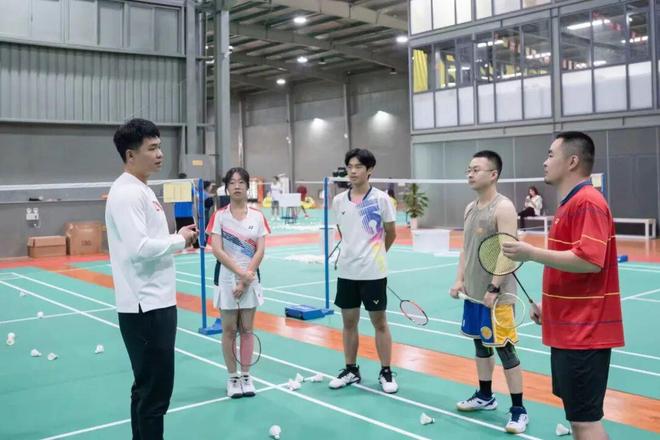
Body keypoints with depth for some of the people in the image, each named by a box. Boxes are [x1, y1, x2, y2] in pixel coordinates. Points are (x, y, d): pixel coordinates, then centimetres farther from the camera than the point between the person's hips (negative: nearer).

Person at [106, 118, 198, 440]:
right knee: (154, 392, -2)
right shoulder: (127, 192, -16)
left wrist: (179, 237, 4)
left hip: (155, 304, 10)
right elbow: (138, 248, -26)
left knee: (148, 389, 18)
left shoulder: (141, 190, 15)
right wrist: (179, 240, -13)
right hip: (145, 308, -10)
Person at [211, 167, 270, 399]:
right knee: (229, 330, 6)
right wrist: (240, 273, -17)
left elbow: (260, 251, -3)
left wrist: (246, 279, -13)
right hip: (228, 280, -2)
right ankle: (232, 377, 17)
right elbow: (217, 250, -11)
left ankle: (246, 376, 19)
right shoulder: (220, 216, -4)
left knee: (246, 329, 9)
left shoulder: (257, 216, 1)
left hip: (251, 280, 2)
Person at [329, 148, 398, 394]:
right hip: (346, 271, 4)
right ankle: (351, 370, 25)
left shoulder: (381, 199, -7)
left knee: (379, 322, 6)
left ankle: (386, 373, 18)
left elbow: (391, 234, 4)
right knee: (349, 322, 11)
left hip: (373, 272, -3)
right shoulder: (338, 201, 3)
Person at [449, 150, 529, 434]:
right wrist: (460, 280, 7)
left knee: (504, 348, -2)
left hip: (496, 294, -8)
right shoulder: (470, 208, 11)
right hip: (473, 292, 8)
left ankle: (518, 410, 8)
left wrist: (494, 289, -21)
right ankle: (485, 396, 32)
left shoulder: (503, 207, -14)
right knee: (480, 344, 17)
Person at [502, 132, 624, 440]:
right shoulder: (571, 203, 15)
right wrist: (548, 305, 20)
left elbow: (590, 261, -29)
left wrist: (532, 253, -23)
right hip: (569, 330, 11)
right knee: (577, 414, 19)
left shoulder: (588, 202, -18)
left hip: (583, 332, -11)